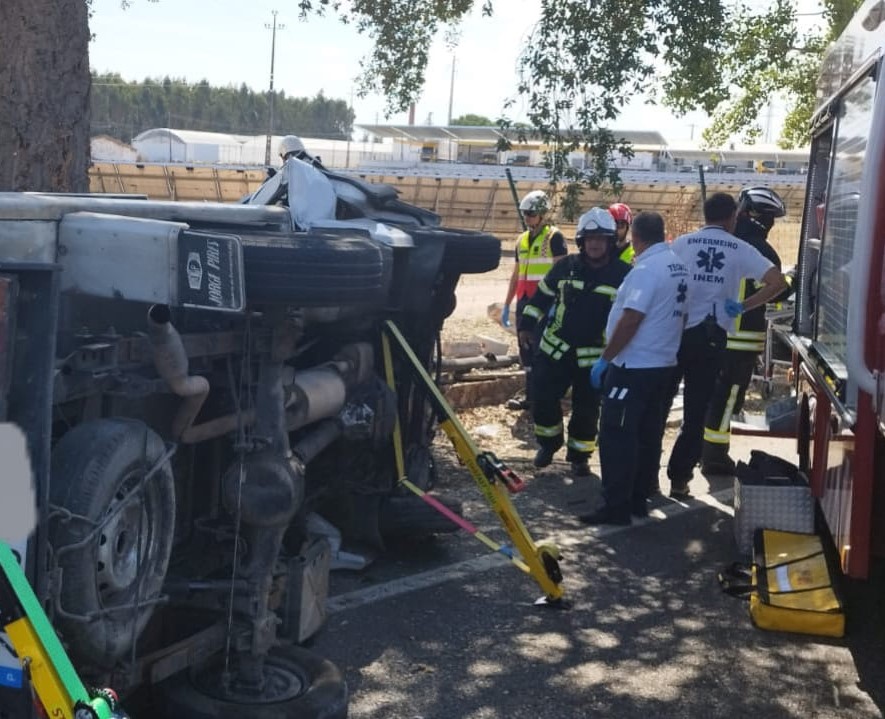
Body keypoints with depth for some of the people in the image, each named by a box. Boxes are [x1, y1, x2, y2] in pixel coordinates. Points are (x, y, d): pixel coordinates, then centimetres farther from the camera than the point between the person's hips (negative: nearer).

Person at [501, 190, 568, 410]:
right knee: (526, 349, 10)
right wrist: (506, 305, 22)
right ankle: (531, 396, 17)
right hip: (524, 302, 8)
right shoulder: (522, 240, 16)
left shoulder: (554, 237, -6)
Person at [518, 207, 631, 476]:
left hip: (595, 357, -2)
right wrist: (528, 325, 10)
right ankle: (549, 444, 28)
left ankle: (579, 456, 24)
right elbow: (542, 295, 11)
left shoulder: (623, 275, -6)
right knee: (543, 400, 4)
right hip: (554, 349, 2)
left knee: (586, 410, 6)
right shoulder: (566, 267, 0)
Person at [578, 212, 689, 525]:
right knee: (648, 435, 13)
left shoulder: (646, 268, -18)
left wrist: (604, 360, -16)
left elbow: (630, 321, -22)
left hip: (633, 365, -9)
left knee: (616, 436, -5)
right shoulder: (678, 265, 9)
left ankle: (616, 507, -3)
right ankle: (638, 500, 20)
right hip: (662, 363, 9)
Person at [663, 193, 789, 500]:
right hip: (711, 337, 0)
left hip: (676, 333, 0)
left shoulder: (682, 242, 2)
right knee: (696, 412, 8)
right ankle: (679, 480, 10)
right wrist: (742, 307, -1)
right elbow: (778, 282, -7)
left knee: (659, 405, 12)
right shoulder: (741, 250, 2)